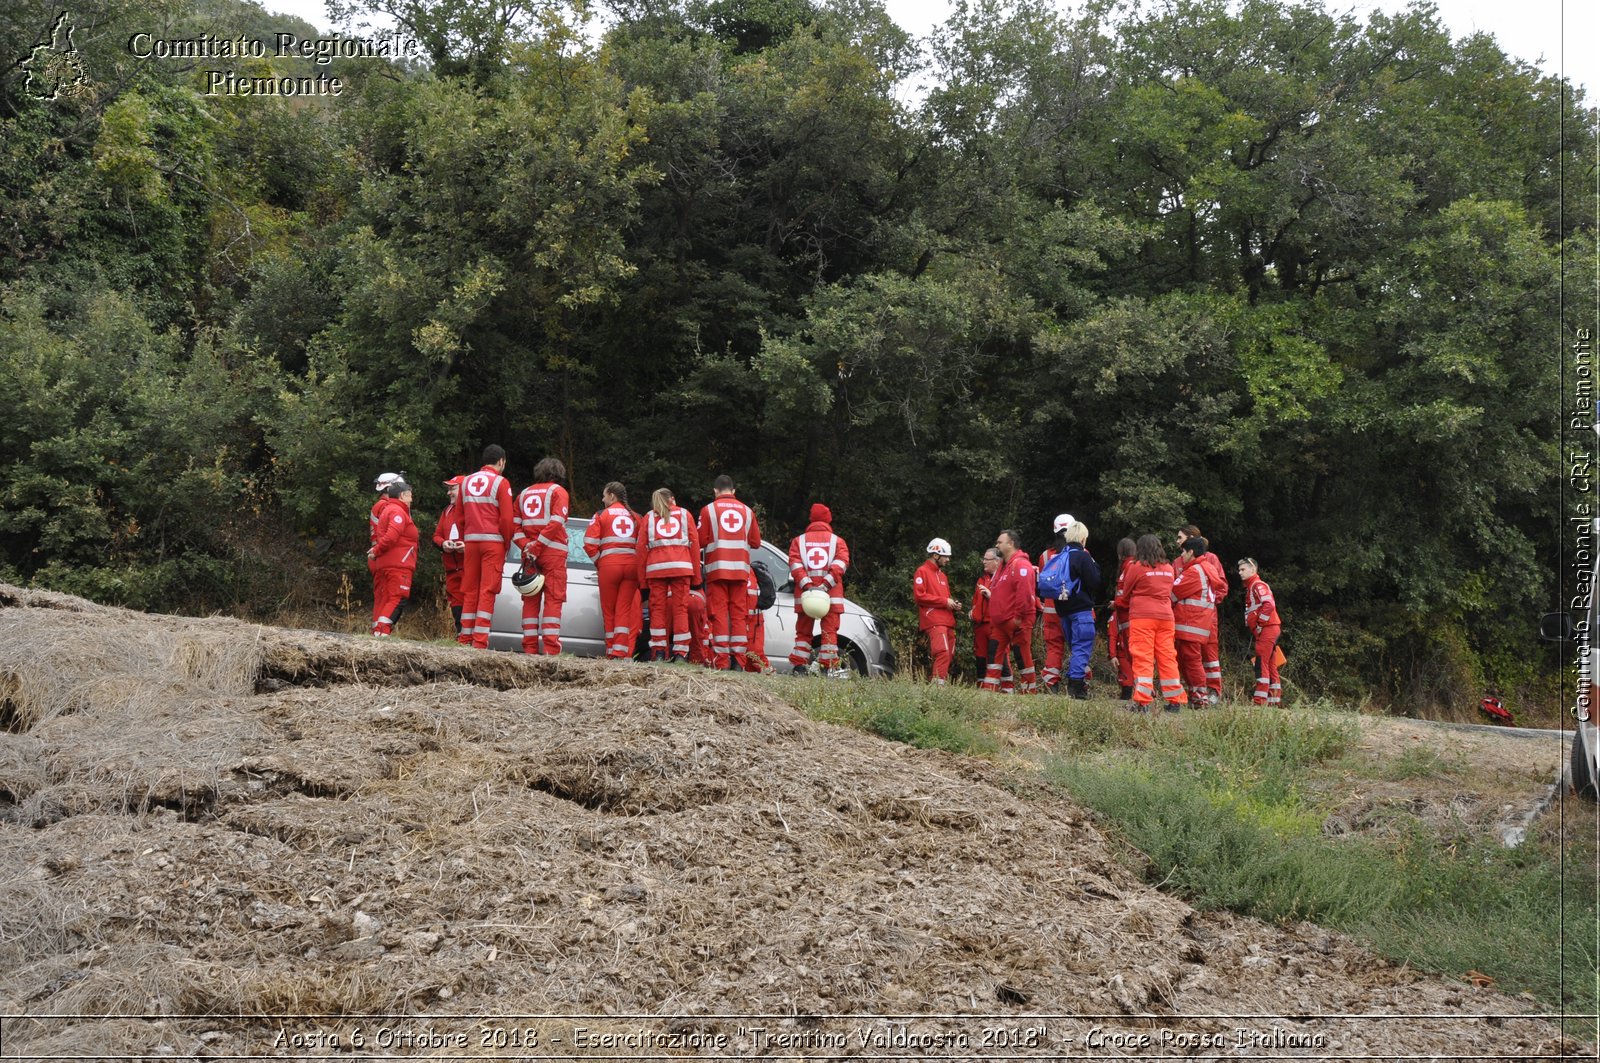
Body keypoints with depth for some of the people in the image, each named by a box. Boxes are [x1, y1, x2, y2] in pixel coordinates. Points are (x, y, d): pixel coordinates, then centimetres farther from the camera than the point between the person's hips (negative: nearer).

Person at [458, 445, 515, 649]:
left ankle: (465, 638, 9)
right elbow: (507, 518, -9)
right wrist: (507, 543, 2)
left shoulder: (466, 482, 13)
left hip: (471, 541, 5)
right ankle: (480, 640, -10)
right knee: (487, 591, -6)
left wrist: (464, 540, 17)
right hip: (493, 541, -5)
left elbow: (460, 516, 13)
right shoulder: (500, 483, -5)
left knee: (469, 591, 9)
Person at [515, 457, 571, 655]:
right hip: (553, 553, -5)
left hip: (529, 554, 5)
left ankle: (530, 646, 4)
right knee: (553, 599, -5)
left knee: (531, 599, 8)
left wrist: (526, 545, -4)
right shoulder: (558, 491, 1)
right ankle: (551, 647, -12)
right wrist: (537, 547, -14)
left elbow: (515, 525, 7)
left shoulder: (524, 493, 18)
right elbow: (556, 523, -13)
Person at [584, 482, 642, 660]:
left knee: (609, 610, 7)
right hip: (632, 566, 2)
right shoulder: (635, 517, 13)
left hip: (609, 565, -2)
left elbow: (589, 543, -5)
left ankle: (611, 653, 7)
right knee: (624, 610, 2)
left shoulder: (602, 515, 3)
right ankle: (621, 652, -9)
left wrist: (599, 560, 7)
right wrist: (638, 563, 11)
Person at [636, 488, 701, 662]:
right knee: (680, 609, -1)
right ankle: (680, 654, -6)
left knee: (658, 608, 4)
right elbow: (694, 544, 10)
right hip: (682, 567, -1)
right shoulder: (685, 514, 18)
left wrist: (642, 579, 11)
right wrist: (696, 575, 10)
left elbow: (641, 548, 10)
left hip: (655, 567, 1)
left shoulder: (648, 518, 18)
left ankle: (659, 652, -2)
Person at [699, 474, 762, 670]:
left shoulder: (709, 509, 1)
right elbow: (755, 543, 11)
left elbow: (701, 540, -2)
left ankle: (722, 661, -7)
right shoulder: (746, 511, 10)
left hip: (717, 568, -2)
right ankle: (738, 660, 0)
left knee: (719, 614, -2)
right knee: (739, 614, 5)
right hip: (740, 569, 2)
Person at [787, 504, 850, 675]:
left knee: (803, 631, 9)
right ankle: (828, 667, -5)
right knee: (829, 631, 1)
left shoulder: (799, 540, 13)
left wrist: (806, 585, -10)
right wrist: (826, 584, -15)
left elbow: (795, 564, -2)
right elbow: (841, 562, -7)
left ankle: (799, 667, 3)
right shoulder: (837, 541, 10)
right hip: (831, 596, -2)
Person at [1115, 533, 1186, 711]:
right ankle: (1175, 700, 11)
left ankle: (1142, 701, -11)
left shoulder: (1136, 567, -3)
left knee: (1143, 658, -5)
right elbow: (1170, 593, 18)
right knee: (1167, 658, 8)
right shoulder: (1168, 569, 11)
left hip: (1142, 617, -4)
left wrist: (1118, 602, 29)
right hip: (1165, 616, 4)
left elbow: (1124, 594, 8)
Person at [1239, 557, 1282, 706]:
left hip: (1266, 629, -11)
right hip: (1268, 631, 11)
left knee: (1261, 664, -12)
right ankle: (1275, 698, 18)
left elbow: (1269, 604, -23)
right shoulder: (1250, 587, 21)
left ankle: (1260, 700, -15)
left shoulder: (1258, 585, -9)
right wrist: (1256, 628, 17)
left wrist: (1260, 625, -20)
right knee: (1270, 665, 13)